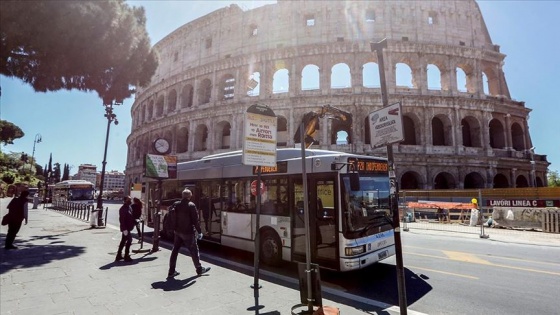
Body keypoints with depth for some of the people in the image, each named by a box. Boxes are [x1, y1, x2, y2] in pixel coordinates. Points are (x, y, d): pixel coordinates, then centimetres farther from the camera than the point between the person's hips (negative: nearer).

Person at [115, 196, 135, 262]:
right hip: (126, 228, -10)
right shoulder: (123, 209, -19)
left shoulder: (129, 207, 10)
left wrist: (135, 222, 12)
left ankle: (119, 256, 28)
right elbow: (122, 220, -23)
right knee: (129, 241, -4)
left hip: (128, 228, 10)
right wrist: (124, 229, -26)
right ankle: (126, 257, 4)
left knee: (123, 241, 17)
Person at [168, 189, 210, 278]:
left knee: (175, 251, 13)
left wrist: (174, 228, 18)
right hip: (188, 232, -5)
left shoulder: (175, 205, 1)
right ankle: (199, 269, 21)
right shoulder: (191, 205, -16)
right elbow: (195, 220, -16)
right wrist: (199, 231, -8)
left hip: (178, 231, 6)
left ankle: (171, 272, 17)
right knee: (194, 251, 8)